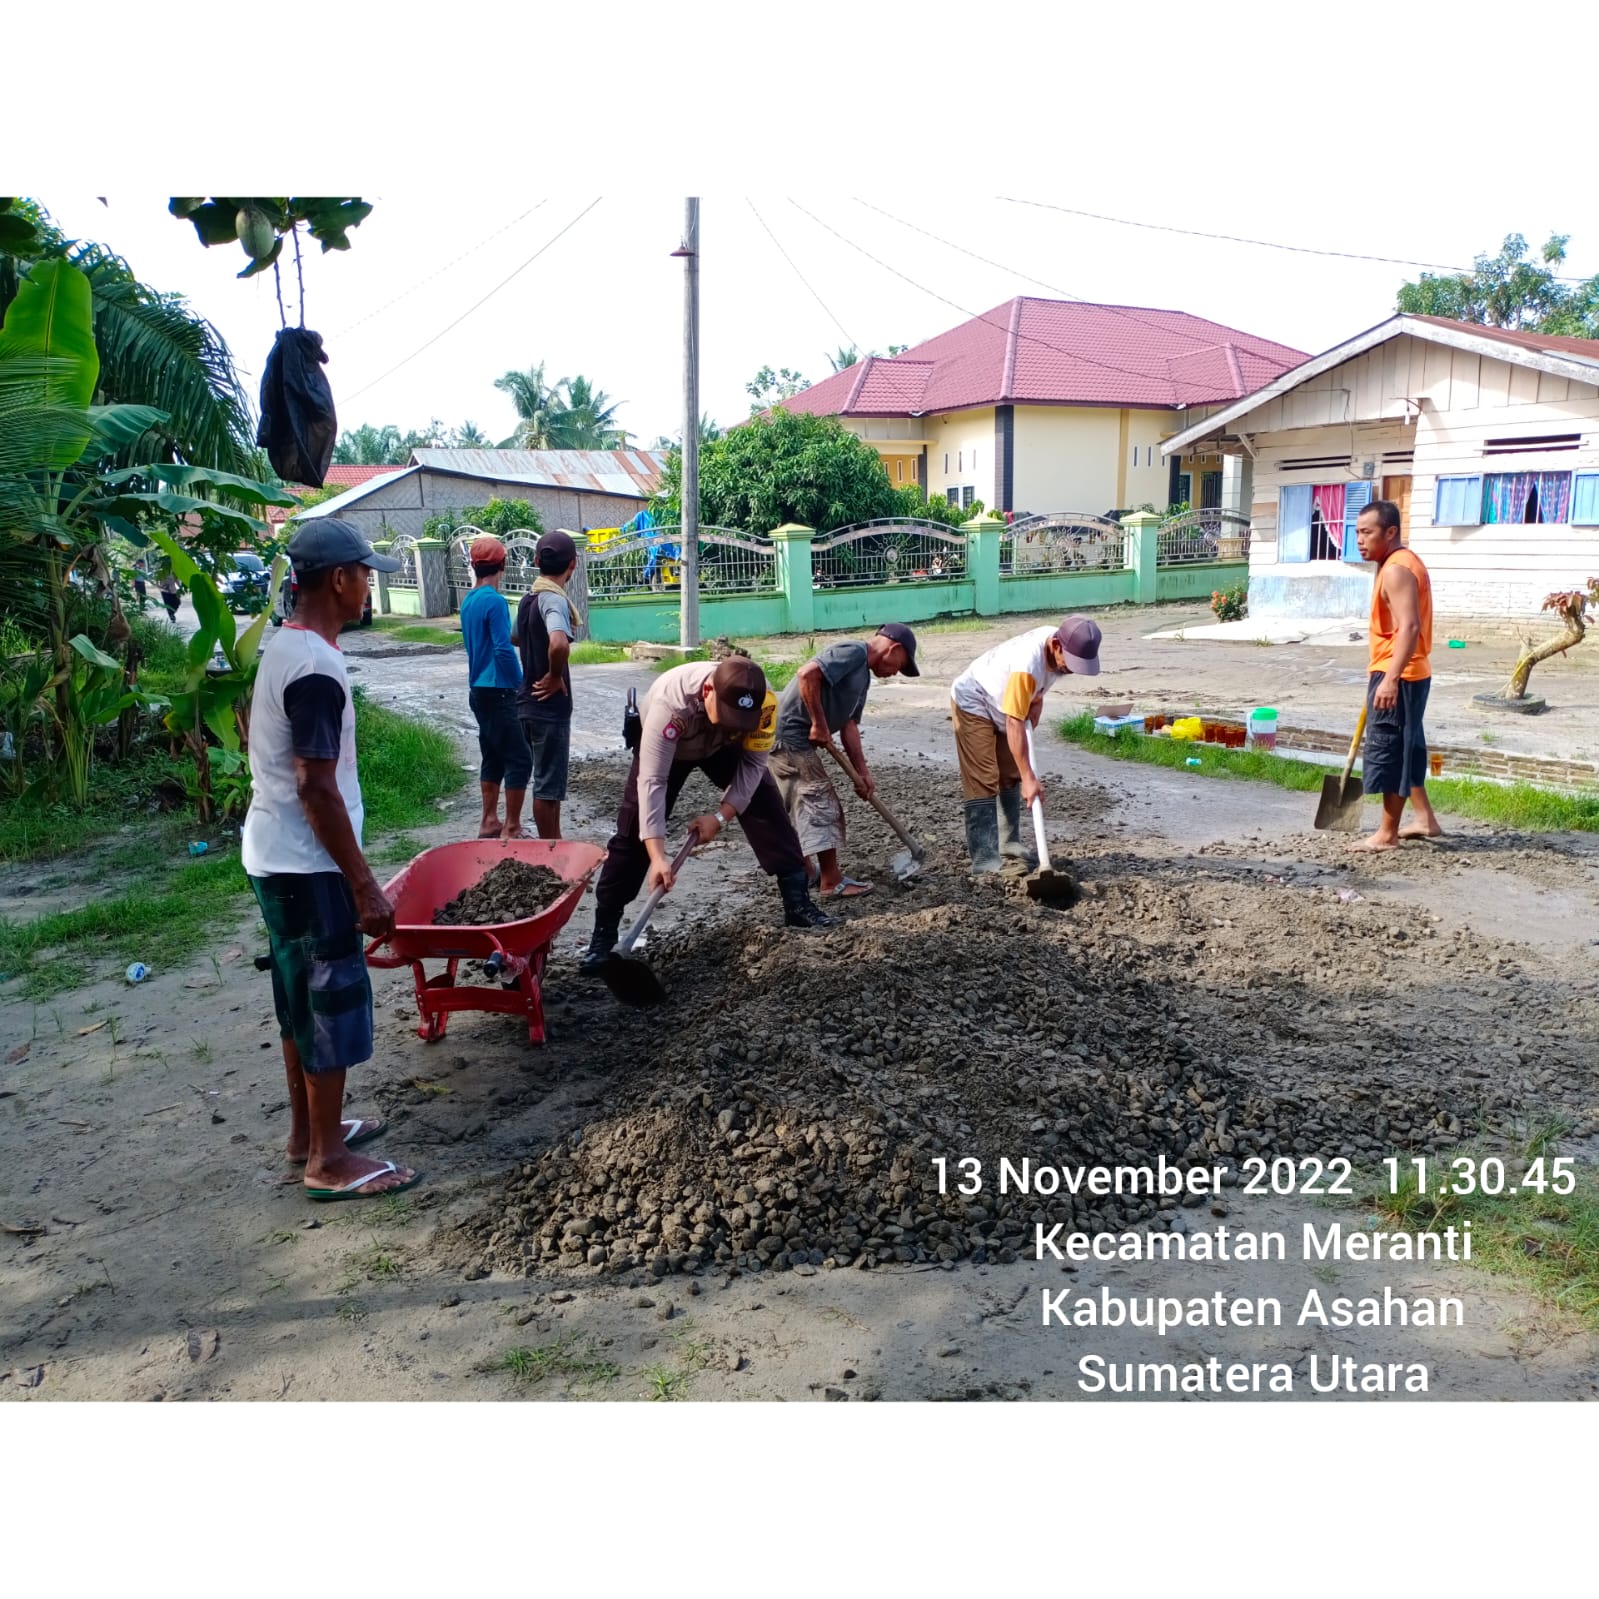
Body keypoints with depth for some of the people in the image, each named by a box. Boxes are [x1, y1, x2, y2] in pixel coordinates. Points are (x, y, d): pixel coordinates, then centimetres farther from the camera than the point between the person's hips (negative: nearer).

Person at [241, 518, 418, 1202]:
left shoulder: (285, 647, 9)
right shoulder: (316, 669, -23)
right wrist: (365, 887, -20)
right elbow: (318, 791, -25)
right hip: (306, 865, -10)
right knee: (334, 999, 0)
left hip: (276, 858, 10)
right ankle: (328, 1160, 11)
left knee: (303, 996, 19)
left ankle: (308, 1128, 32)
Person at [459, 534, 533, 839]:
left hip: (479, 690, 9)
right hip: (498, 692, -9)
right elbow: (504, 650, -22)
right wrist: (521, 685, -10)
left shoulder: (468, 602, 11)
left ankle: (490, 822, 20)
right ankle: (512, 828, -2)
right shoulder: (495, 601, -16)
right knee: (520, 759, -3)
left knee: (493, 757, 15)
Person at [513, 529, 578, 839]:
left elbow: (515, 638, 28)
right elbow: (559, 644, -38)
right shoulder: (555, 600, -19)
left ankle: (554, 843, 28)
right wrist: (555, 677, -22)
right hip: (549, 706, -9)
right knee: (548, 783, 0)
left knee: (549, 778, 19)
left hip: (528, 701, 9)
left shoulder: (528, 599, 8)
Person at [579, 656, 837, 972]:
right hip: (665, 747, -3)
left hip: (723, 746, 3)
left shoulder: (762, 700, -36)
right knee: (633, 831, -10)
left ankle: (797, 902, 4)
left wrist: (721, 816, -25)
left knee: (768, 809, -8)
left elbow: (753, 763, -20)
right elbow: (652, 781, -45)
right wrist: (658, 856, -50)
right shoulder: (670, 702, -45)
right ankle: (604, 931, -3)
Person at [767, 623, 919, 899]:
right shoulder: (853, 652, -12)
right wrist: (819, 724, -20)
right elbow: (807, 674, -26)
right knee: (821, 803, -5)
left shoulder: (863, 675, 18)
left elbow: (849, 724, 15)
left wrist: (862, 771, 10)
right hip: (791, 732, -10)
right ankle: (831, 882, 1)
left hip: (792, 736, 10)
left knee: (802, 804, 19)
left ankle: (805, 873, 31)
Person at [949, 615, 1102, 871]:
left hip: (1003, 704, 9)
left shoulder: (1058, 643, -15)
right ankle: (984, 858, -13)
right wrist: (1029, 777, -37)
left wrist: (1036, 702, -10)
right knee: (983, 782, -13)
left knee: (1011, 776, 12)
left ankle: (1009, 842, 24)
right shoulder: (1028, 663, -40)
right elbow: (1014, 724, -38)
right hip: (972, 703, -9)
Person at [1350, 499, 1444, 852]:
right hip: (1404, 674, 11)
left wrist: (1390, 678, -33)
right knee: (1405, 748, 18)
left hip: (1397, 677, -11)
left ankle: (1387, 834, 1)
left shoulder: (1396, 570, -18)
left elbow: (1409, 627, -27)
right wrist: (1376, 663, 31)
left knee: (1389, 751, -5)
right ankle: (1425, 819, 27)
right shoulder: (1401, 563, 16)